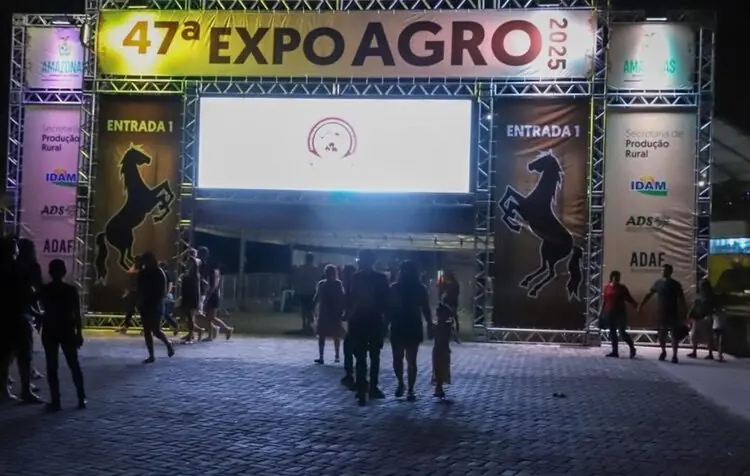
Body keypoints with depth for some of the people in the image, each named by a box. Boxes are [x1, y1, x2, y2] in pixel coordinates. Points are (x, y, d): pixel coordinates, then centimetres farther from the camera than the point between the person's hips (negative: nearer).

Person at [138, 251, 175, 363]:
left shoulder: (159, 273, -8)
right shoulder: (142, 273, 6)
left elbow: (163, 292, -10)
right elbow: (139, 289, 9)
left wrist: (155, 302, -17)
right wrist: (140, 302, -2)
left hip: (156, 306, -5)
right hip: (145, 305, 5)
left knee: (156, 331, -6)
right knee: (147, 331, 4)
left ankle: (168, 344, 22)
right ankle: (151, 355, 10)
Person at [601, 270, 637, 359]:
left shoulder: (622, 288, -2)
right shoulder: (607, 287, 4)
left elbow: (629, 299, -2)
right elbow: (604, 301, 8)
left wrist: (636, 306, -16)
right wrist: (602, 312, 8)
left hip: (620, 313, -3)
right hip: (609, 313, 3)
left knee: (622, 332, -7)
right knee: (612, 332, 6)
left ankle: (632, 348, 11)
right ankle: (615, 351, 13)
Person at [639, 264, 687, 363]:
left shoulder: (676, 284, -3)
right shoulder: (658, 282, 4)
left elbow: (681, 299, -4)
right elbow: (649, 294, 10)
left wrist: (683, 313, -11)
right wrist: (641, 305, 6)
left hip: (673, 313, -2)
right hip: (661, 313, 2)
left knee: (674, 335, -4)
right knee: (661, 334, 7)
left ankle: (674, 355, 1)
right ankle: (663, 351, 28)